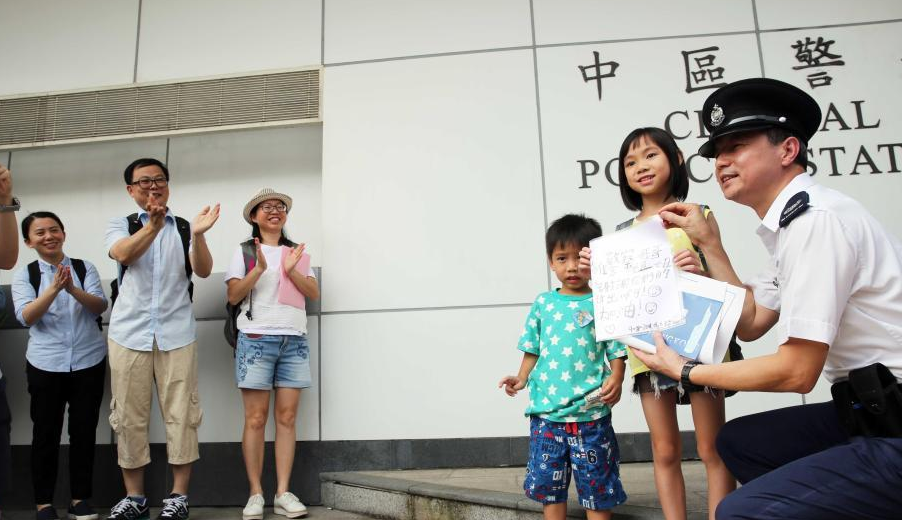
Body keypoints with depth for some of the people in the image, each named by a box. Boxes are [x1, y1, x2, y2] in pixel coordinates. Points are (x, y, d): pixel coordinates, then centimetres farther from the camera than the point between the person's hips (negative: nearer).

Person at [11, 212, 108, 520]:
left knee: (84, 430, 6)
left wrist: (72, 289, -26)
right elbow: (26, 317, -10)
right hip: (45, 365, 0)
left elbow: (100, 306, -8)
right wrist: (53, 289, -26)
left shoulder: (85, 268, 2)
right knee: (46, 432, 6)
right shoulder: (24, 275, 2)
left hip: (89, 361, 1)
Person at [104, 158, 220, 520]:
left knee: (181, 415, 0)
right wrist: (153, 225, -33)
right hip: (128, 333, 1)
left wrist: (198, 234, -26)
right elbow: (123, 254, -14)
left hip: (176, 333, -1)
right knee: (129, 416, 6)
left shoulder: (184, 228, 8)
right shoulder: (120, 225, 9)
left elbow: (203, 271, -7)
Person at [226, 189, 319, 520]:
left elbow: (314, 293, 7)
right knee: (256, 419, -3)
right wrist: (259, 268, -16)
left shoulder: (297, 252, 16)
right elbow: (233, 296, -2)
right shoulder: (244, 251, 8)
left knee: (287, 417, 0)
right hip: (256, 340, -2)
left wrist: (291, 270, -9)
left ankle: (283, 493, 3)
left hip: (295, 341, 3)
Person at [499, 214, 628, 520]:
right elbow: (533, 349, 11)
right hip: (546, 411, 3)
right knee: (547, 482, 14)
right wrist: (522, 378, -2)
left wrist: (615, 380, -19)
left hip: (590, 412, -3)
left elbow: (617, 351, -3)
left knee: (596, 484, 11)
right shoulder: (543, 303, 5)